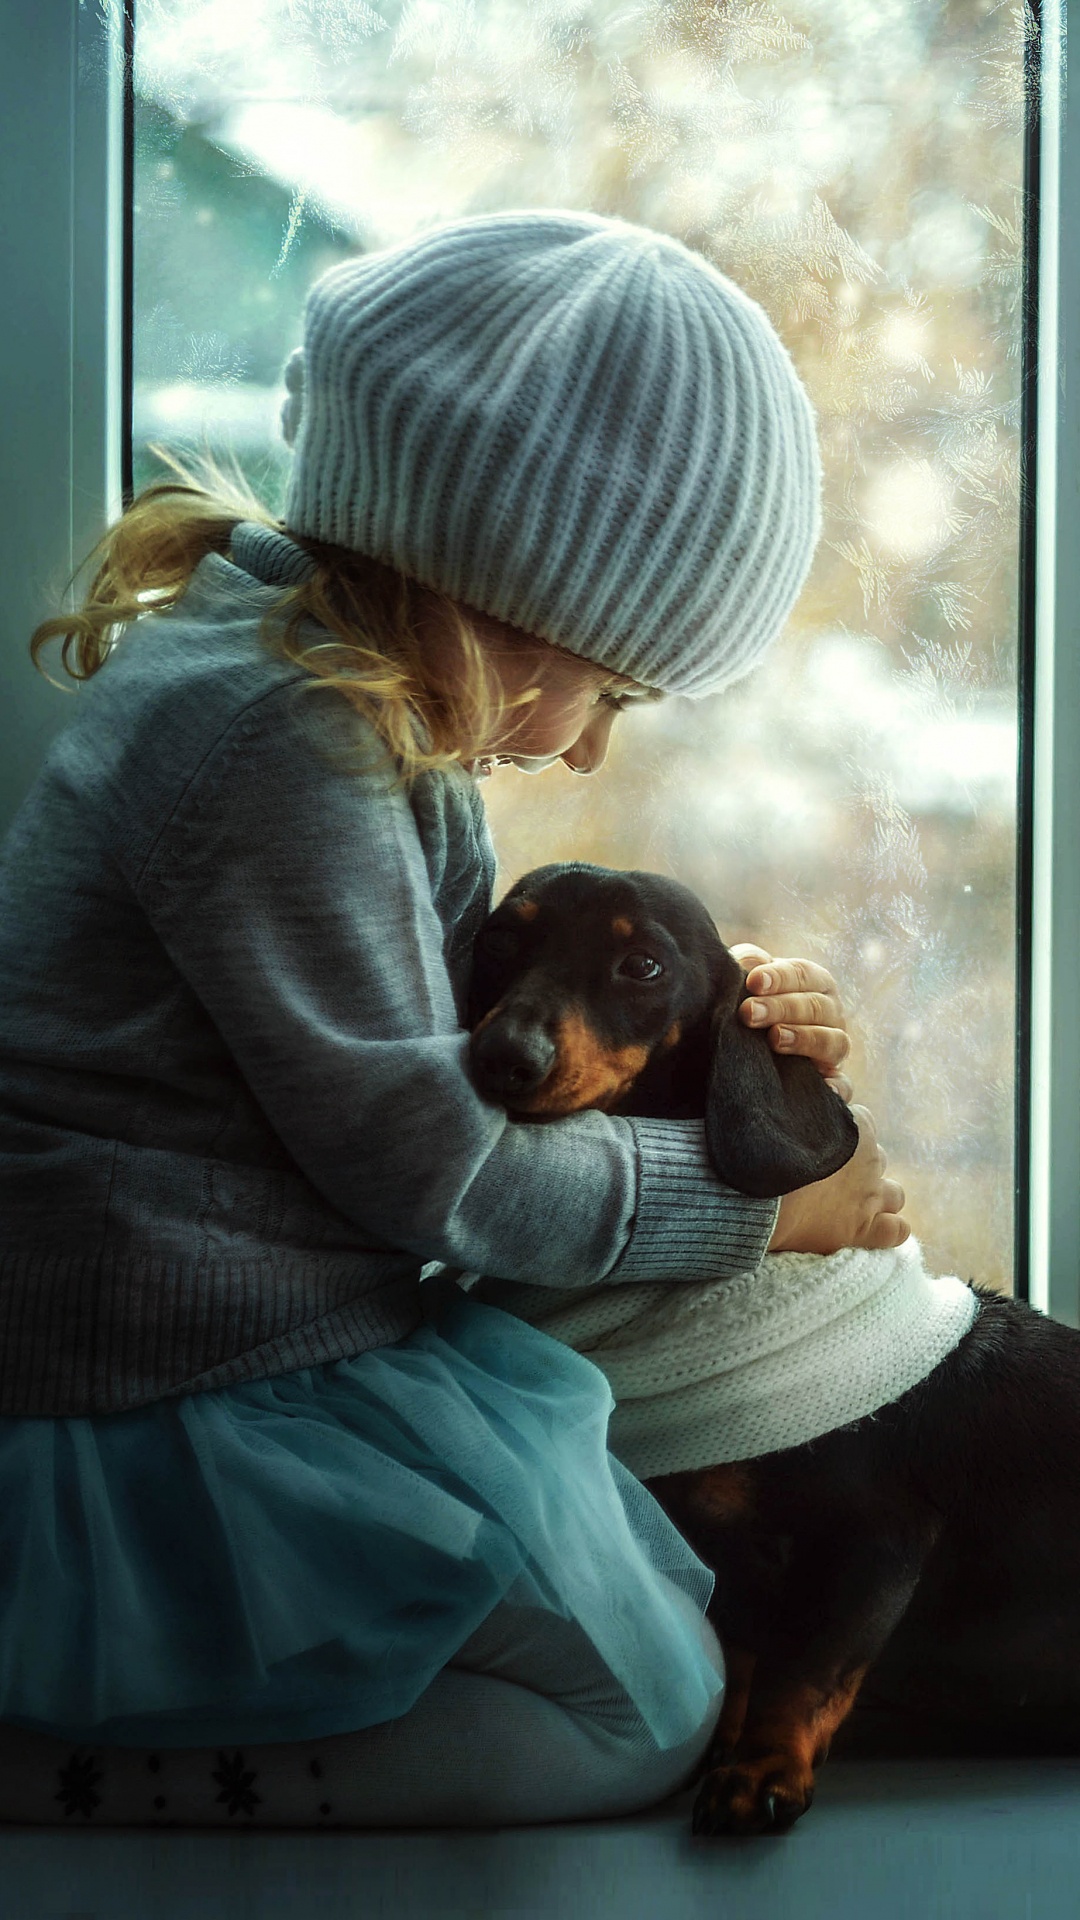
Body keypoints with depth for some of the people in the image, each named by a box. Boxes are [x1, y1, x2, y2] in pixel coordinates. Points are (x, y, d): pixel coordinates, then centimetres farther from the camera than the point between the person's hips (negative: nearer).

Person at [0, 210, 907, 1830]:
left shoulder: (391, 712, 6)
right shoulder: (278, 744, -25)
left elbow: (476, 1019, 15)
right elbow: (427, 1164, -19)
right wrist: (757, 1199, -7)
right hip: (169, 1425, -10)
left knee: (658, 1575, 17)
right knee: (643, 1713, -1)